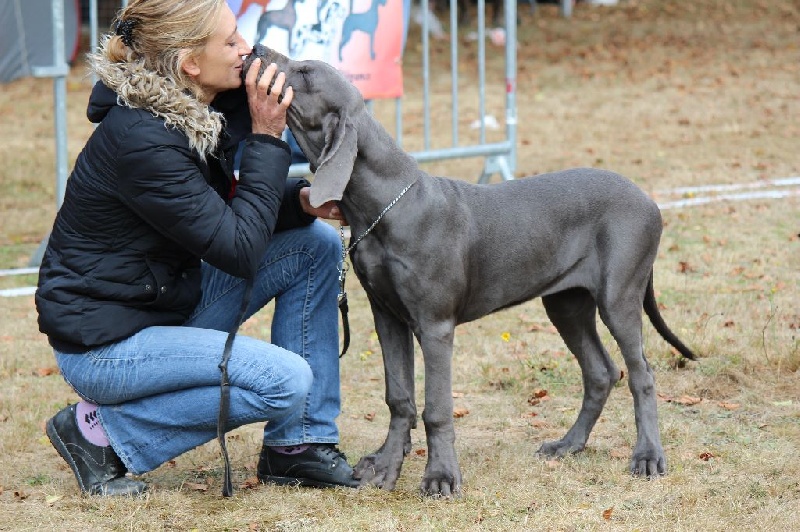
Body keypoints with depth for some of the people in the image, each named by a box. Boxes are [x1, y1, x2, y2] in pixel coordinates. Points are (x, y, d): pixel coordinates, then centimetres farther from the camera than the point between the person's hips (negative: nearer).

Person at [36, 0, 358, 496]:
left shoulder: (195, 109, -1)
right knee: (286, 382, -23)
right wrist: (267, 138, -20)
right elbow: (240, 250, -25)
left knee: (316, 242, 0)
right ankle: (102, 430, -7)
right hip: (105, 343, -10)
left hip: (175, 301, 10)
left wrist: (301, 201, -8)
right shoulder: (139, 139, -28)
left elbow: (227, 210, 12)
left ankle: (298, 445, 5)